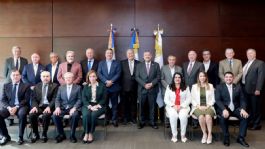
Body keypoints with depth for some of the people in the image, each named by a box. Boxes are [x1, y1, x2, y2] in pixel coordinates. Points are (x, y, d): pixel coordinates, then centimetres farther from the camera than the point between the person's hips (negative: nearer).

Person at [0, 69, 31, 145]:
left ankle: (20, 137, -20)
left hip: (21, 106, -3)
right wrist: (8, 107, -12)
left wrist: (16, 107, -17)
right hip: (9, 106, 3)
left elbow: (26, 100, -2)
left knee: (22, 114, -36)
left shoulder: (26, 86, 7)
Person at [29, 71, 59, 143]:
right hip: (39, 106, 3)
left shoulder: (55, 86, 6)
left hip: (48, 106, -3)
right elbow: (33, 98, 10)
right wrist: (34, 106, -10)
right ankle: (35, 134, -2)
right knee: (31, 115, -26)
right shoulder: (37, 86, 18)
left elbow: (55, 99, -4)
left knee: (45, 116, -33)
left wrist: (49, 107, -19)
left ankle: (44, 134, -9)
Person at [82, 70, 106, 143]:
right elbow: (83, 99, 4)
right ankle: (86, 134, -20)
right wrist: (90, 106, -13)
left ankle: (91, 134, -18)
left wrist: (97, 106, -12)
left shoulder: (102, 86, 8)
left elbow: (104, 99, 3)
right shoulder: (85, 87, 14)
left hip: (98, 106, -1)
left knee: (93, 115, -32)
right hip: (88, 105, 2)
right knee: (86, 114, -31)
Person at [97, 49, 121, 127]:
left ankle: (114, 120, 10)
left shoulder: (117, 63, 8)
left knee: (114, 104, 3)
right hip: (104, 86, 1)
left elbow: (118, 74, -2)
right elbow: (99, 74, 1)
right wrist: (106, 81, -13)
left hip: (114, 87, -1)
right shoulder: (101, 63, 13)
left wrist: (111, 81, -14)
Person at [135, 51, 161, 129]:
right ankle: (142, 122, 14)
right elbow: (137, 77, 2)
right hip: (142, 89, 1)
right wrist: (144, 84, -11)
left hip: (153, 89, 0)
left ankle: (152, 122, 13)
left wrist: (151, 84, -11)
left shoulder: (156, 65, 8)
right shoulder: (139, 65, 9)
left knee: (152, 106, 3)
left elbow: (158, 77, 2)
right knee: (141, 106, 3)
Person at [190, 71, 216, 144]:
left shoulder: (210, 86, 12)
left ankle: (210, 134, -17)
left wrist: (207, 106, -7)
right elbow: (193, 99, 8)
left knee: (208, 116, -33)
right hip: (198, 107, 0)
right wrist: (198, 106, -7)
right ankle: (204, 134, -13)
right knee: (201, 116, -32)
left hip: (208, 107, 0)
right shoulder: (194, 86, 12)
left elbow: (213, 99, 9)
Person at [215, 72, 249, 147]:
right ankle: (226, 137, -13)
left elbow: (242, 100, 7)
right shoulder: (219, 87, 4)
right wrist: (224, 109, -24)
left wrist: (243, 109, -14)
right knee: (223, 117, -33)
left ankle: (241, 138, -10)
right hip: (224, 108, -3)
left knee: (245, 116, -24)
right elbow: (217, 100, -7)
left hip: (235, 108, 3)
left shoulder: (238, 87, 13)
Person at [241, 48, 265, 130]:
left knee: (255, 107, 4)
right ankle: (250, 122, 24)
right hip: (245, 88, 6)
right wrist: (241, 86, 3)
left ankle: (257, 124, 14)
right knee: (248, 107, 13)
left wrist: (258, 89, -18)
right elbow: (243, 75, 13)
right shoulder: (246, 64, 17)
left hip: (253, 89, -6)